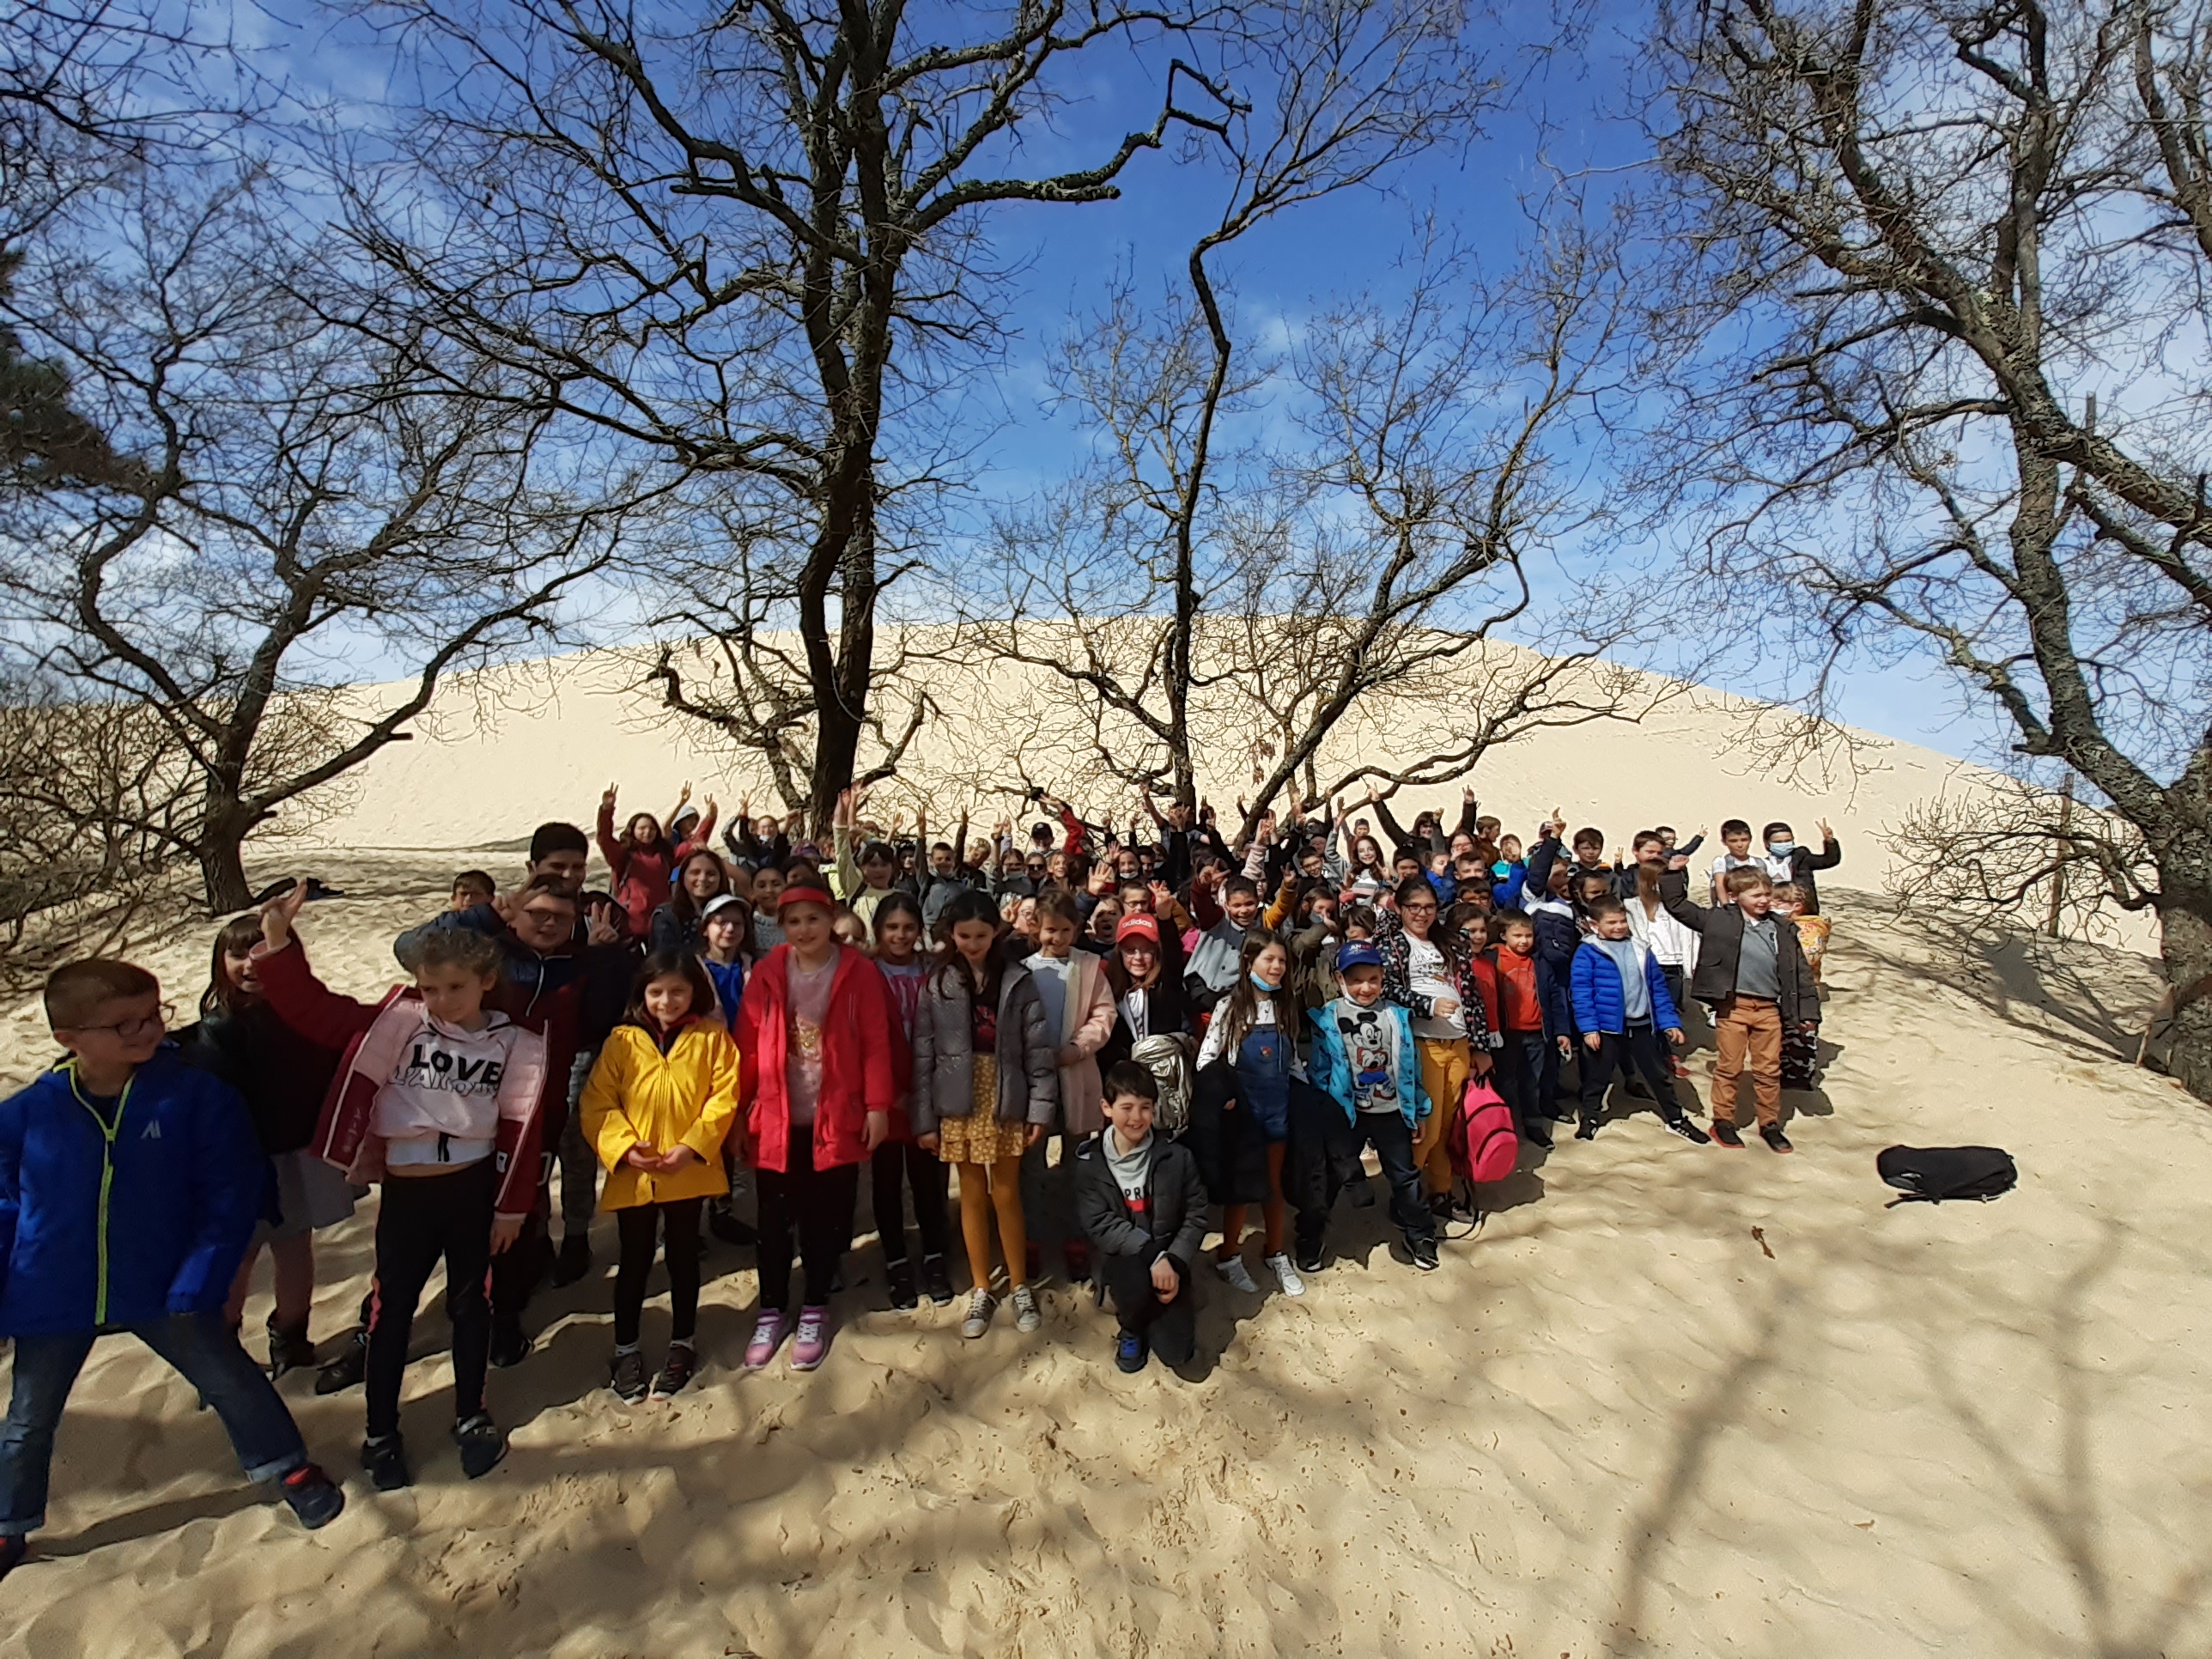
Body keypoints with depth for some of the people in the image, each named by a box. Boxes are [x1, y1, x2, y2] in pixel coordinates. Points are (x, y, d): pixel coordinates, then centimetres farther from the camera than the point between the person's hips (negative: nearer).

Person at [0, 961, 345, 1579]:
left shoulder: (199, 1096, -19)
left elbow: (229, 1197, -15)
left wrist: (198, 1284, -20)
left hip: (162, 1290, -1)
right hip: (52, 1300, 2)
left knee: (231, 1380, 9)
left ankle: (287, 1467, 31)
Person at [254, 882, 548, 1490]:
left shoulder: (513, 1044, -6)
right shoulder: (395, 1023, -6)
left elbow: (520, 1130, -3)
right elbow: (315, 1010, -12)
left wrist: (511, 1205, -2)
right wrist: (279, 940, -24)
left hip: (472, 1188, 0)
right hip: (405, 1191, 0)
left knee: (470, 1302, 15)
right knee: (394, 1308, 12)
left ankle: (471, 1418, 33)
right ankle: (381, 1434, 31)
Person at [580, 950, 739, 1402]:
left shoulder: (712, 1037, -5)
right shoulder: (622, 1040, -5)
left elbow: (725, 1096, -7)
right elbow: (597, 1103, -5)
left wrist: (693, 1146, -16)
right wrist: (624, 1147, -17)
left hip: (690, 1171, 0)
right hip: (632, 1173, 0)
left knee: (683, 1257, 15)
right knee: (635, 1261, 13)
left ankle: (682, 1344, 32)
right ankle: (626, 1349, 31)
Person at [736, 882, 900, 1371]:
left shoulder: (859, 973, -6)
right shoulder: (766, 974, -1)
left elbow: (877, 1043, -6)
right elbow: (748, 1046, 1)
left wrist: (878, 1106, -9)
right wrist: (740, 1113, 3)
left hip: (836, 1120, -1)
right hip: (776, 1121, 2)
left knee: (825, 1219, 10)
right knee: (774, 1221, 13)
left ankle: (815, 1311, 29)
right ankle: (772, 1311, 31)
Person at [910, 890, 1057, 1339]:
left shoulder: (1018, 978, -4)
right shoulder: (937, 981, -1)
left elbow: (1038, 1046, -4)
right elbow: (923, 1052, -1)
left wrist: (1040, 1107, -8)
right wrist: (924, 1117, -3)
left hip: (1006, 1100, -1)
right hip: (960, 1102, 1)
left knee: (1006, 1195, 7)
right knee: (972, 1196, 11)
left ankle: (1020, 1287, 25)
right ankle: (981, 1291, 26)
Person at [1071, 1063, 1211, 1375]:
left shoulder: (1176, 1156, -8)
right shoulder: (1090, 1162, -9)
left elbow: (1196, 1216, -3)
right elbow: (1098, 1224, -14)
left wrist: (1174, 1263, -17)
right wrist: (1152, 1255, -23)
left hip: (1169, 1258, 1)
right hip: (1123, 1257, -1)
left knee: (1177, 1352, -12)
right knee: (1134, 1281, -36)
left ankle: (1158, 1311, 24)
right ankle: (1131, 1329, 2)